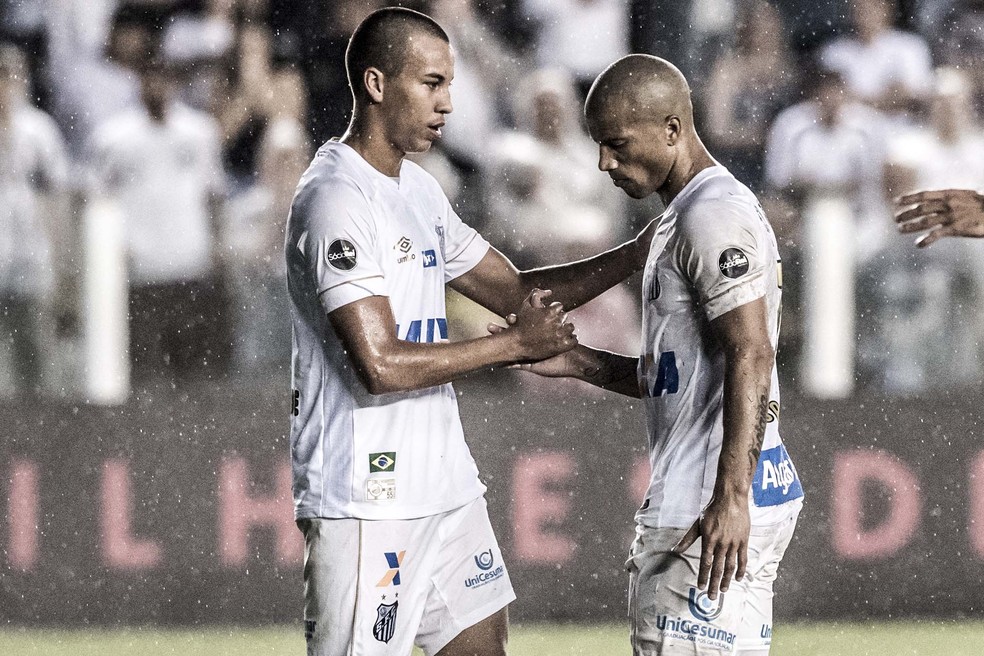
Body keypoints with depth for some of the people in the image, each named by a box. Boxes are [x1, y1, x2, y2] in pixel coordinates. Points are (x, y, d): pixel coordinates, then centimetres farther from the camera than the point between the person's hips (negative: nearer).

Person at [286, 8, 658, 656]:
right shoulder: (336, 200, -16)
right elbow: (380, 364, -22)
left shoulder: (420, 190, 15)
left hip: (444, 481, 9)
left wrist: (640, 252, 10)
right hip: (365, 498, -9)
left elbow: (515, 291, 22)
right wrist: (517, 344, -13)